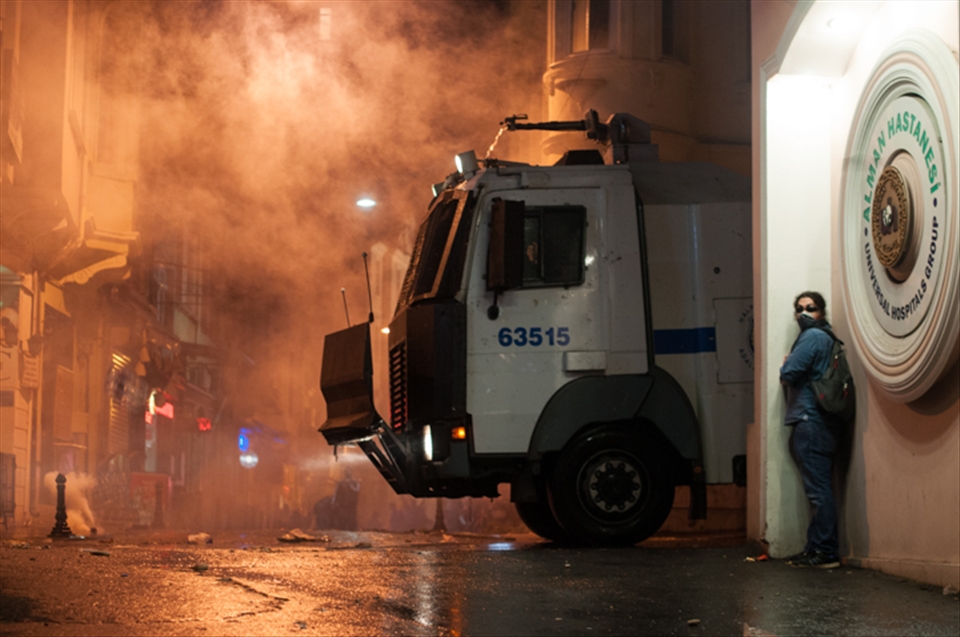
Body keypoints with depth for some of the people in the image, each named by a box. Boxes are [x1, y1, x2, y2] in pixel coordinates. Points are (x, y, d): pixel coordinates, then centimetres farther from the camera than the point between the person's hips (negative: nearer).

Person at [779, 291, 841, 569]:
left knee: (818, 489, -11)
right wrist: (791, 369, 4)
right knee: (818, 489, 11)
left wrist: (786, 365, 3)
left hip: (809, 420, -10)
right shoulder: (825, 338, 22)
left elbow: (789, 374, -16)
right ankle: (816, 549, 14)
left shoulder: (812, 336, -9)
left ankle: (825, 552, -12)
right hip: (816, 423, 10)